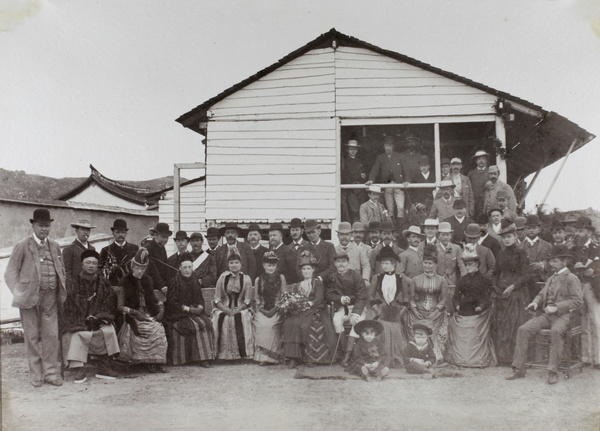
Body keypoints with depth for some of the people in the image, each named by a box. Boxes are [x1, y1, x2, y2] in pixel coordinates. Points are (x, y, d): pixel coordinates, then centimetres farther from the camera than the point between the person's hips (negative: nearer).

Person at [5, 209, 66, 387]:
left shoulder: (55, 246, 13)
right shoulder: (22, 246, 1)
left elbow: (61, 270, 21)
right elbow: (10, 273, 2)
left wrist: (62, 290, 9)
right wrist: (18, 293, -6)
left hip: (50, 297, 3)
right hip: (30, 297, -3)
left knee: (51, 335, 1)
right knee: (32, 336, 5)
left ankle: (51, 372, 11)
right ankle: (35, 374, 16)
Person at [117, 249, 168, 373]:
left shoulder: (147, 280, 18)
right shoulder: (125, 282, 4)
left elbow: (155, 300, 24)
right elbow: (120, 306, -2)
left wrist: (161, 309, 2)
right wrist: (135, 313, -17)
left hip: (150, 315, 4)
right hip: (133, 318, -4)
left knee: (159, 329, -26)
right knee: (150, 330, -30)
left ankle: (157, 362, -19)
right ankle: (148, 362, -18)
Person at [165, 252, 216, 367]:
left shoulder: (195, 281, 14)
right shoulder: (175, 282, -4)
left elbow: (200, 298, 15)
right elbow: (172, 302, -10)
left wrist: (200, 307, -8)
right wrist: (188, 309, -16)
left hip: (195, 311, 5)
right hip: (178, 314, -5)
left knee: (207, 323, -23)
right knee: (196, 325, -30)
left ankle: (205, 357, -21)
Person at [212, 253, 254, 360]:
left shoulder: (246, 279, 5)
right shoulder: (223, 277, 8)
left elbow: (247, 300, 1)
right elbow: (217, 299, 4)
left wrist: (236, 311, -15)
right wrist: (226, 310, -13)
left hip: (241, 308, -1)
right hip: (223, 308, 1)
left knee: (241, 319, -32)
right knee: (220, 319, -29)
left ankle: (241, 353, -24)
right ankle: (222, 353, -20)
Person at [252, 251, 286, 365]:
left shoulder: (281, 278, 8)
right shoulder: (258, 280, 11)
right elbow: (256, 298, 12)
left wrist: (274, 310, -9)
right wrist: (263, 310, -6)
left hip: (276, 310, -1)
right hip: (262, 310, 1)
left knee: (271, 325, -29)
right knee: (261, 325, -27)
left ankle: (273, 356, -20)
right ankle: (262, 356, -20)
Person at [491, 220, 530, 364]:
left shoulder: (520, 253, -3)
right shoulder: (500, 254, 13)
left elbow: (525, 275, -7)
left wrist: (512, 287, -17)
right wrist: (495, 286, 3)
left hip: (516, 292, -5)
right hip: (500, 293, 5)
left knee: (514, 324, -5)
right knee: (498, 324, 4)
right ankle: (501, 356, 13)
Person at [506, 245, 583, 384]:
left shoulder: (571, 278, -1)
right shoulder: (551, 279, 23)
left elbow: (578, 301, -10)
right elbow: (542, 294, 26)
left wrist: (556, 308, -18)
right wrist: (535, 302, 2)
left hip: (562, 316, -7)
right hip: (546, 315, 7)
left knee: (556, 331, -38)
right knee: (523, 329, -14)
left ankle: (553, 372, -28)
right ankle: (518, 369, -10)